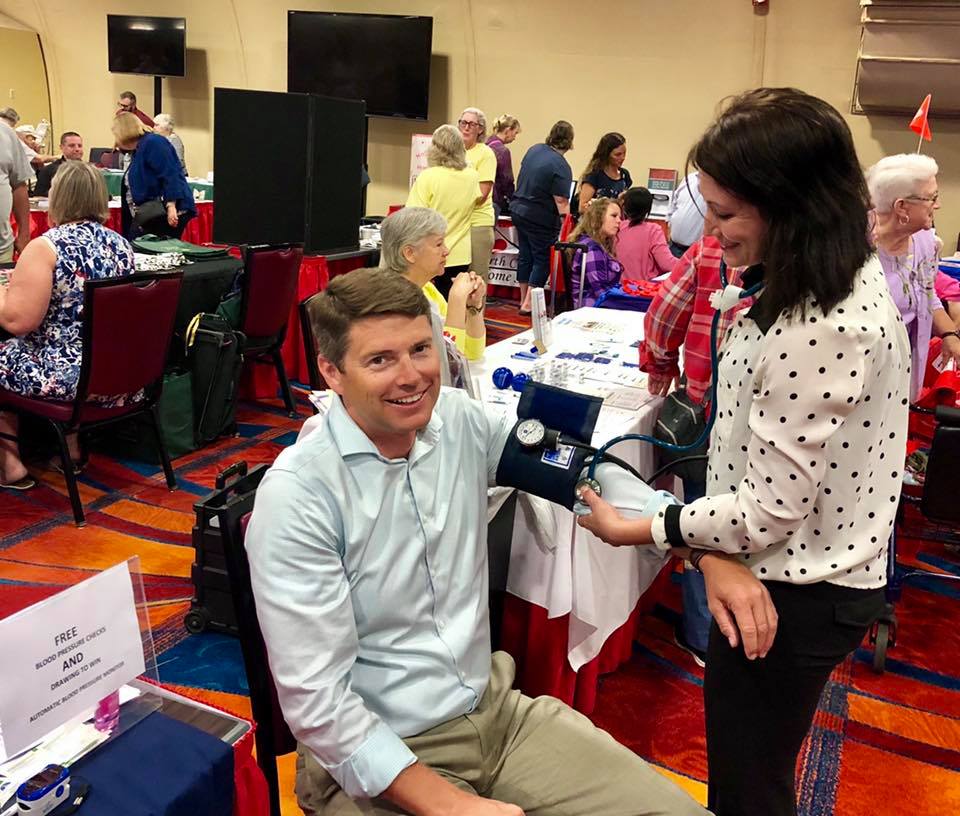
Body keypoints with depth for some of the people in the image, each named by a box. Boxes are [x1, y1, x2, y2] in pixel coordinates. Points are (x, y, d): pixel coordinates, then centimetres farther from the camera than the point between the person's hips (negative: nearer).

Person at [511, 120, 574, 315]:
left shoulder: (534, 149, 3)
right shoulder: (561, 167, -20)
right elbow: (561, 202, -21)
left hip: (517, 209, 7)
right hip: (540, 219, -7)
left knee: (525, 255, 16)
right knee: (542, 260, 4)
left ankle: (523, 299, 24)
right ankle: (529, 304, 2)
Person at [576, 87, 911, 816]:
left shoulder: (819, 332, -31)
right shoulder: (842, 279, 1)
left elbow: (770, 509, -25)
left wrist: (637, 531, -13)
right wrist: (716, 549, 0)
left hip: (795, 596, -9)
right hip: (815, 576, 9)